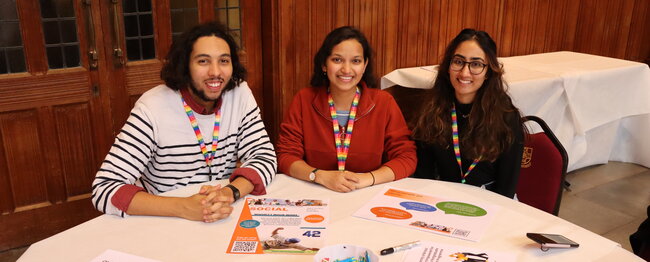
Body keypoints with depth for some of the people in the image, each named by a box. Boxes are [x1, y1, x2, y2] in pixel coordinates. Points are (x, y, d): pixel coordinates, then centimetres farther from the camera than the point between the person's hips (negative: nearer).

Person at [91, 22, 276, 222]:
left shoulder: (240, 94, -6)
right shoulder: (153, 108, -17)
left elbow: (265, 157, -5)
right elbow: (104, 190, -21)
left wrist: (231, 192, -26)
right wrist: (184, 208, -33)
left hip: (225, 220, 2)